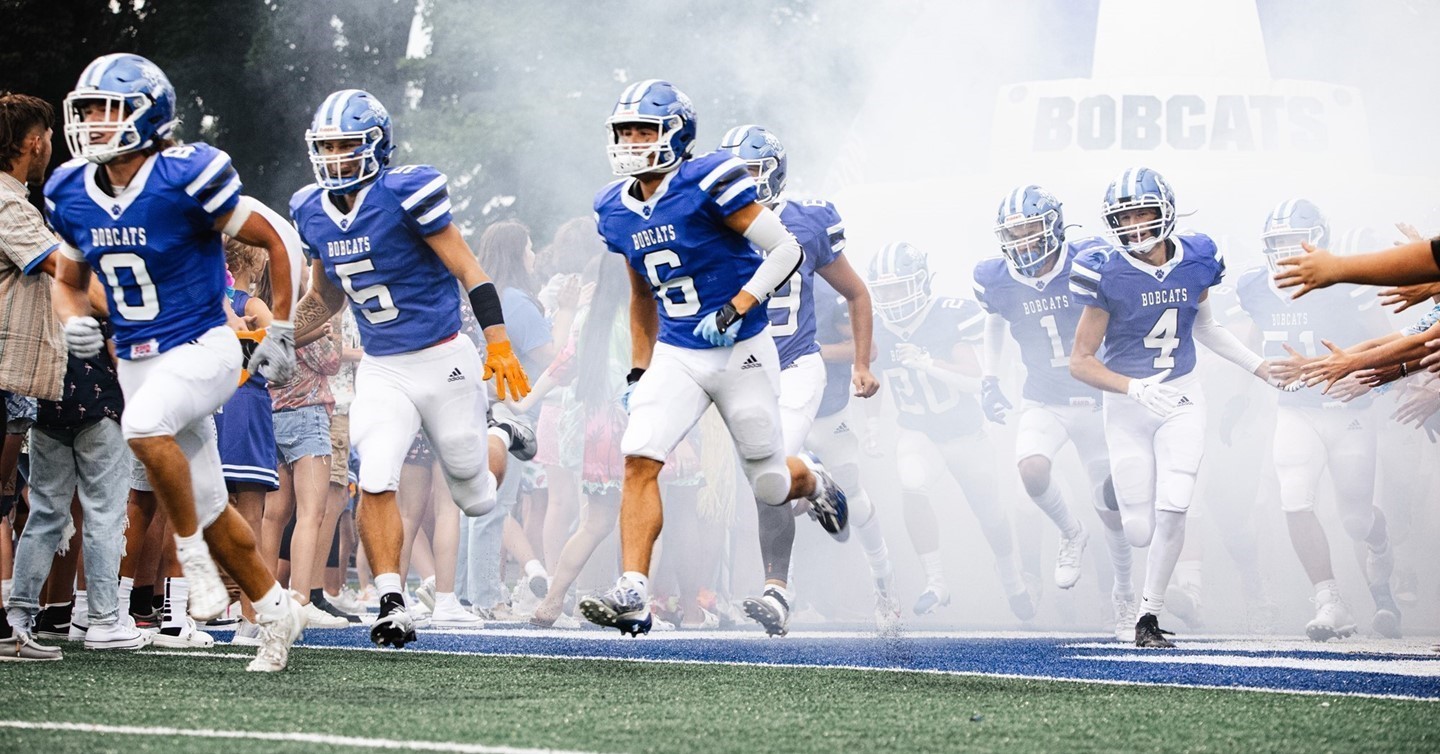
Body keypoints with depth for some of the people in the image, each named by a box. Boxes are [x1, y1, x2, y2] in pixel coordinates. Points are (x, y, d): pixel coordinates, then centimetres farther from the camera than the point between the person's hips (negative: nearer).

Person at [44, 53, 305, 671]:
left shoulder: (185, 179, -19)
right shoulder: (72, 195, 0)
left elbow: (276, 240, -9)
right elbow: (67, 280, 16)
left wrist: (280, 332, -7)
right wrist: (74, 323, -7)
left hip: (202, 348, -6)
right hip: (138, 362, 6)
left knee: (144, 424, -34)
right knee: (208, 506, 11)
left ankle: (192, 555, -16)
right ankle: (275, 611, 26)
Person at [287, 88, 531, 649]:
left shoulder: (406, 193, -16)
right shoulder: (313, 211, 3)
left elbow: (467, 270, -14)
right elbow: (324, 299, 17)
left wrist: (498, 342, -21)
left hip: (443, 360, -4)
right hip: (381, 371, 4)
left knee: (476, 500, 10)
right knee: (374, 484, -17)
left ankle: (500, 442, 45)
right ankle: (391, 603, -9)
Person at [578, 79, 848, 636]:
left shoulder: (708, 183, -16)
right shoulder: (616, 210, 5)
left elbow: (786, 250, -14)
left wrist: (736, 309, -22)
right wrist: (639, 373, 17)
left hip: (740, 354, -5)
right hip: (675, 356, 5)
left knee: (771, 485, 8)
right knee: (639, 460, -17)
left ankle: (813, 482, 45)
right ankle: (632, 595, -20)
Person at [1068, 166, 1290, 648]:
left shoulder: (1195, 262, -3)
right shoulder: (1108, 275, -15)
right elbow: (1081, 361, -12)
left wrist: (1261, 368, 14)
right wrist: (1136, 388, -26)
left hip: (1181, 399, 2)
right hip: (1128, 406, -2)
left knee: (1172, 509, -15)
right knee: (1140, 532, -2)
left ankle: (1149, 615, 0)